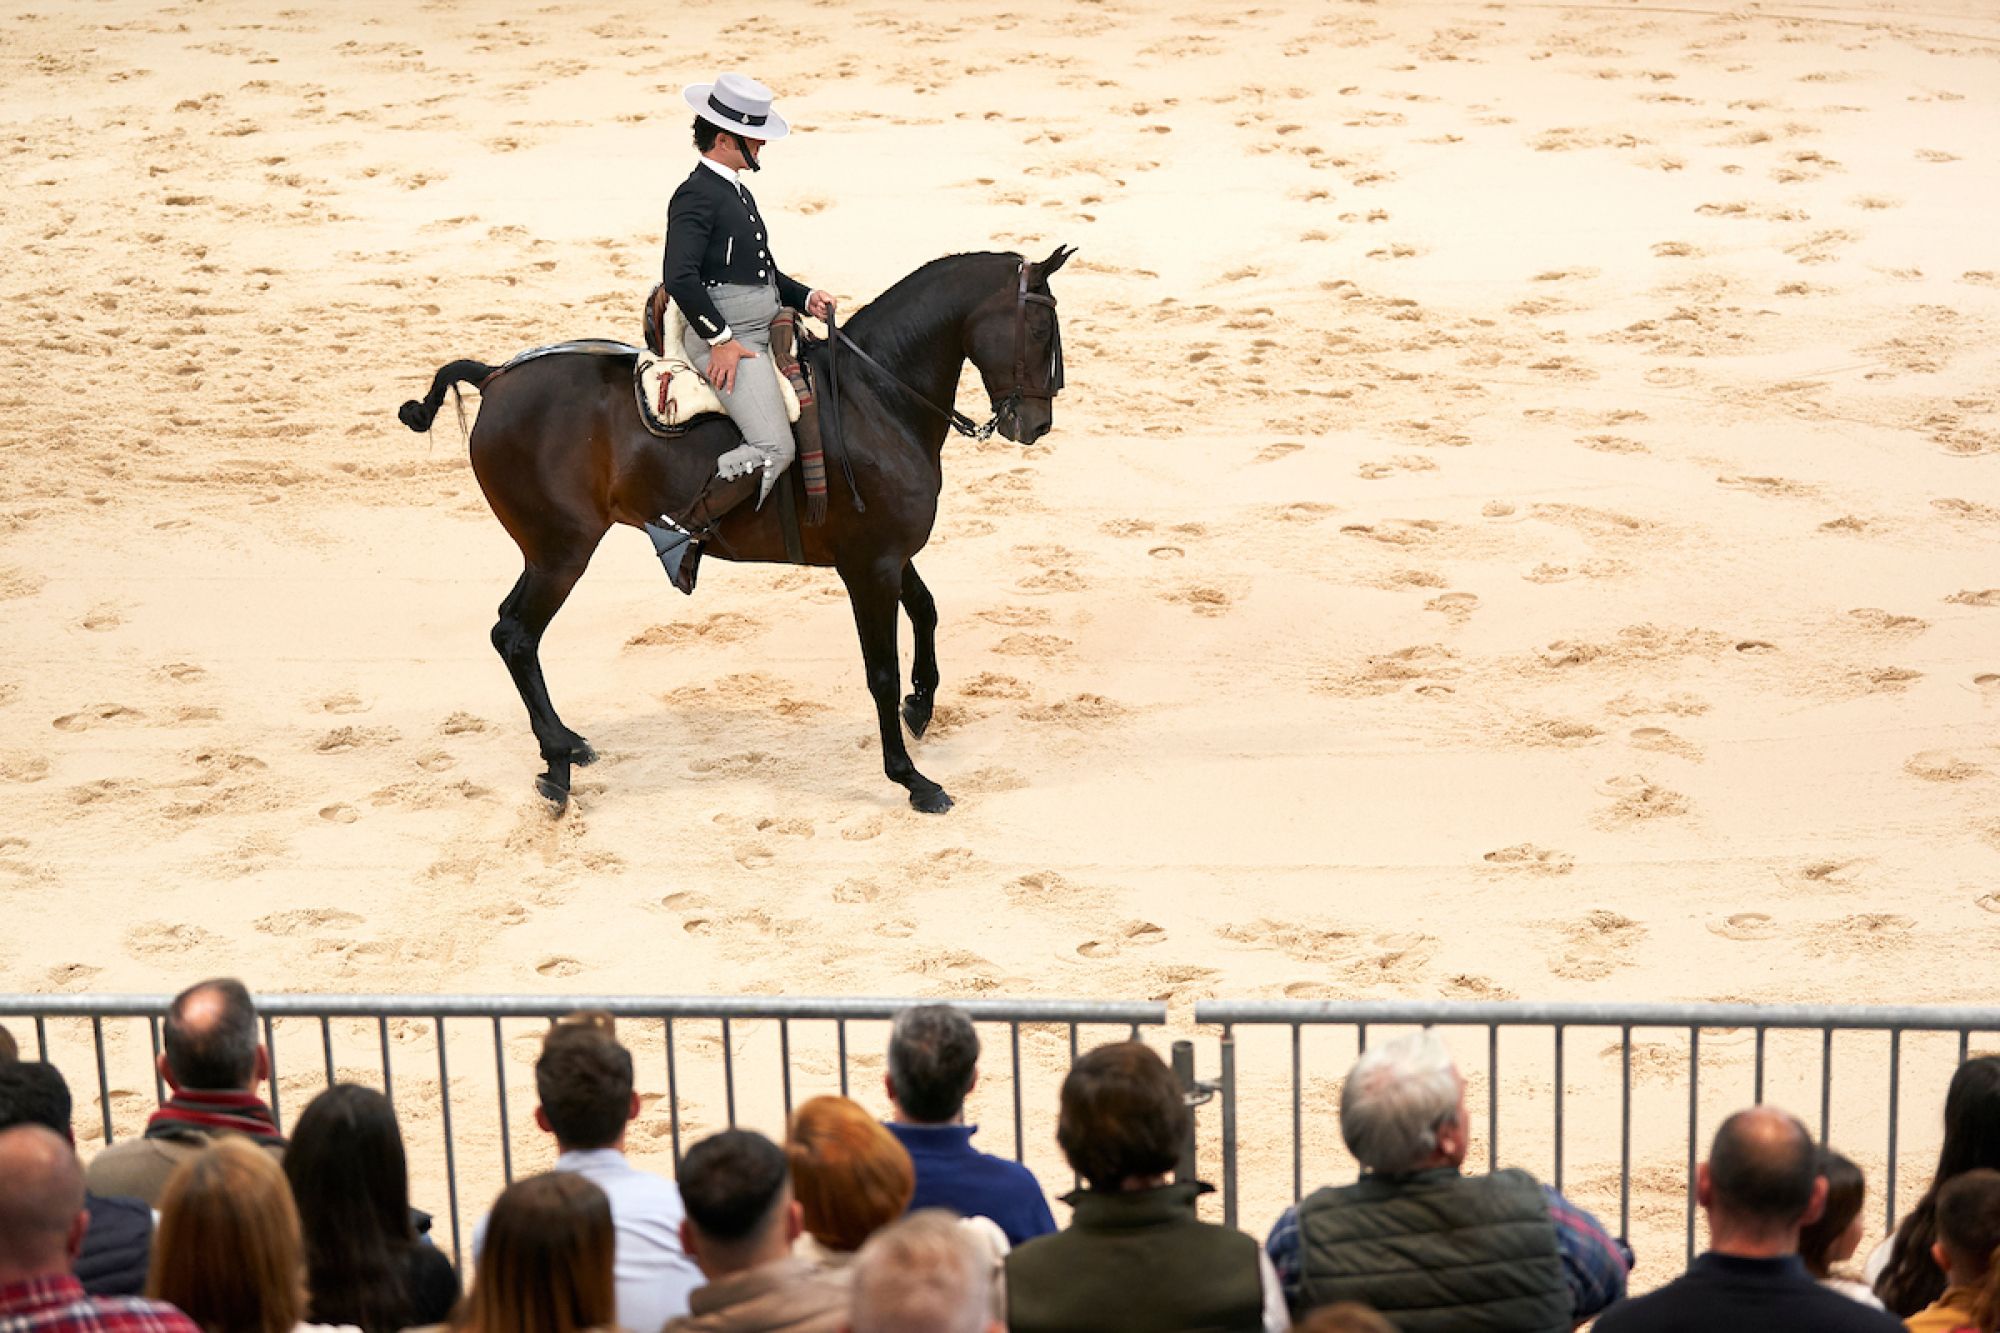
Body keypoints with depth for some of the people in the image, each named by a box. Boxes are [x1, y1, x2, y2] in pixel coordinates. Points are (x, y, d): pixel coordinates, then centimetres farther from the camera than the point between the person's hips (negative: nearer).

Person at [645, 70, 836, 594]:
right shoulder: (697, 195, -13)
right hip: (724, 340, -10)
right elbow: (679, 277, -23)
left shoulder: (736, 192, 19)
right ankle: (675, 525, -17)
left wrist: (804, 296, 11)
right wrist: (721, 340, -21)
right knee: (773, 447, -22)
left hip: (759, 333, 10)